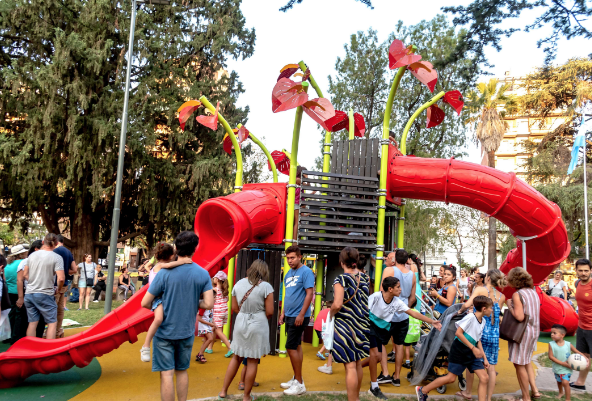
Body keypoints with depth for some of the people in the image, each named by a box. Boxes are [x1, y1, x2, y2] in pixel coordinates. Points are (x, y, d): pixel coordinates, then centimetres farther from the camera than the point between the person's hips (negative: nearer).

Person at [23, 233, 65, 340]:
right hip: (45, 294, -5)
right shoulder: (57, 257, -10)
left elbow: (25, 275, 13)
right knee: (52, 323, 5)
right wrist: (58, 289, -1)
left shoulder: (32, 255, 7)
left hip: (29, 294, 6)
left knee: (32, 323, 12)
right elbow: (61, 278, -18)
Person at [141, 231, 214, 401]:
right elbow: (208, 304, -11)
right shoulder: (203, 274, -8)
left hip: (165, 332, -3)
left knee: (167, 373, 4)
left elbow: (145, 303, -12)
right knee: (182, 371, 19)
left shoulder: (165, 273, -15)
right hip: (187, 332, 3)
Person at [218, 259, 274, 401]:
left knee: (236, 357, 19)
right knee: (252, 362, 7)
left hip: (240, 323, 4)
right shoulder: (266, 286, -11)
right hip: (258, 325, -4)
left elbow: (234, 308, 8)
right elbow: (269, 312, -10)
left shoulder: (239, 284, 4)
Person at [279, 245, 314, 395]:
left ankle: (299, 384, 1)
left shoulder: (306, 272, -13)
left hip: (299, 316, -8)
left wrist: (301, 314, -21)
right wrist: (283, 313, 14)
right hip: (289, 316, 8)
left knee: (291, 347, -7)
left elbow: (310, 293, -18)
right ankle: (297, 379, 23)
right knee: (296, 346, 14)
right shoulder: (288, 274, 11)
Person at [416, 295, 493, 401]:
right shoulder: (470, 317, -18)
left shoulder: (483, 321, 8)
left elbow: (478, 340, 15)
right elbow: (458, 333, -22)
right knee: (451, 378, -2)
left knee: (484, 378, -2)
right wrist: (473, 348, -22)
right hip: (459, 351, -8)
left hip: (471, 353, 8)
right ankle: (422, 390, 11)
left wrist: (484, 358, 12)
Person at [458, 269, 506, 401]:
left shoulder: (480, 290, -9)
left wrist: (460, 311, 0)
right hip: (494, 335, 3)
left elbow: (467, 304, -20)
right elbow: (497, 313, 12)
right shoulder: (502, 297, 5)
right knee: (491, 367, 9)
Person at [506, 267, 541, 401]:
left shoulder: (517, 294, -18)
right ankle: (535, 390, 22)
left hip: (522, 332, -9)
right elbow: (531, 312, 13)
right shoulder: (533, 292, 6)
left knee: (519, 364, 3)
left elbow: (519, 316, -25)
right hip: (534, 330, 9)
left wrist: (509, 305, -11)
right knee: (526, 361, 25)